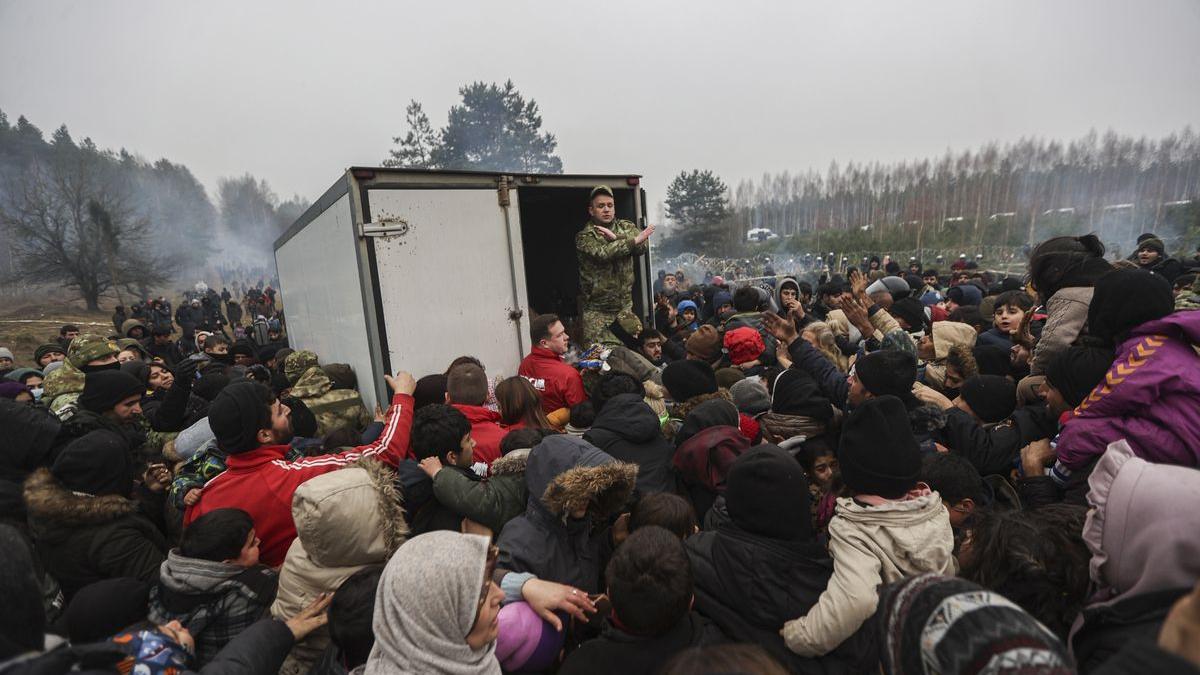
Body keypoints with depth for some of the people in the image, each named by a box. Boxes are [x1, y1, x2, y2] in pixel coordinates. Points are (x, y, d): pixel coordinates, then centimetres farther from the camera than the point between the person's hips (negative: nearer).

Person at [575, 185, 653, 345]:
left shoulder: (626, 227, 9)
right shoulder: (584, 236, -4)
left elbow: (642, 246, -9)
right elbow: (602, 253, -23)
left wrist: (616, 237, -21)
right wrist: (634, 239, -21)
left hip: (625, 305, 4)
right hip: (596, 309, -3)